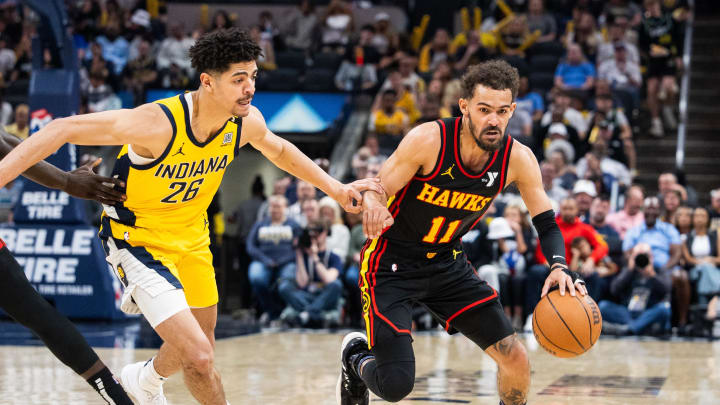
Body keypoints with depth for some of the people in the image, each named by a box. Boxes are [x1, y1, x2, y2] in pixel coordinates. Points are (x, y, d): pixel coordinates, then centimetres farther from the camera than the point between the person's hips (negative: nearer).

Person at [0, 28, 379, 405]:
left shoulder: (247, 121, -13)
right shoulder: (159, 122, -34)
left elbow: (279, 150, 12)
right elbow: (64, 129, -32)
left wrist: (335, 188, 13)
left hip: (191, 235, 7)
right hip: (138, 239, -7)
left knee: (199, 346, 22)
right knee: (199, 358, -20)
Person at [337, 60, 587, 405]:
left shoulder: (518, 159, -13)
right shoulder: (428, 140, -26)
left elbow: (546, 223, -4)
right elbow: (373, 196, -20)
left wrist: (559, 266, -25)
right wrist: (373, 208, -45)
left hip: (447, 264, 5)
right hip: (391, 263, -5)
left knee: (515, 358, -3)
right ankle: (357, 355, 21)